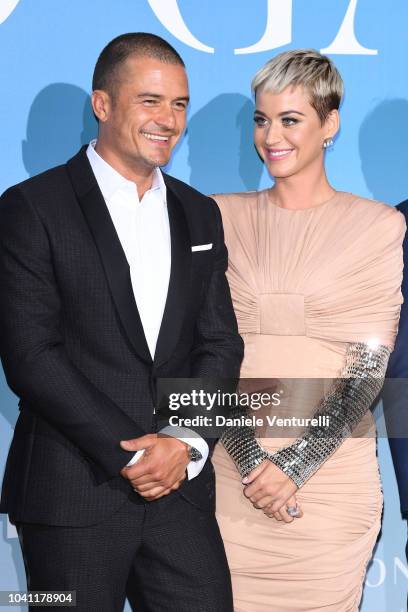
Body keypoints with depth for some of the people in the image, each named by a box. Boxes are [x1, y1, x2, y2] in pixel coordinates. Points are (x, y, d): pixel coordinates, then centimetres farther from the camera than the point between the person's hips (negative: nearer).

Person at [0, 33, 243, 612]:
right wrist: (127, 454, -13)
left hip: (182, 487, 4)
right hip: (72, 495, -4)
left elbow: (220, 342, 8)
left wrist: (185, 442, -8)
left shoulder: (199, 214, 12)